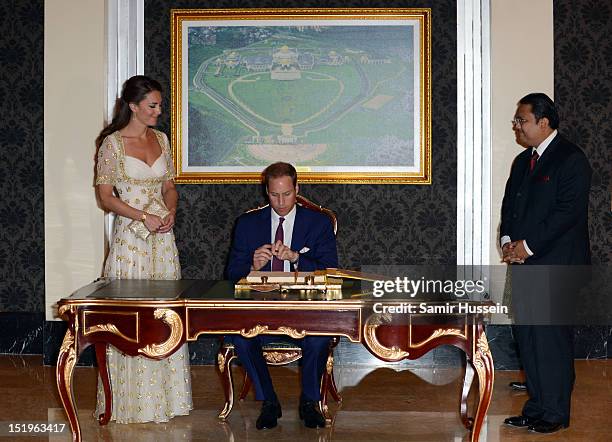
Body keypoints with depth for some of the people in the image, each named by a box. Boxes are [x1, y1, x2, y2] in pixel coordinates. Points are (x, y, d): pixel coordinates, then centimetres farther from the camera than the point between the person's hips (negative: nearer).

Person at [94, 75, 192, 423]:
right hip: (130, 237, -5)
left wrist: (171, 212, -4)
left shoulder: (160, 139, 10)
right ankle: (133, 399, 8)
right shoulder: (113, 143, -6)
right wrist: (143, 217, -16)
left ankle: (165, 393, 16)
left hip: (162, 236, 5)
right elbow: (106, 196, -8)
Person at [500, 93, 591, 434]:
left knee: (552, 339, -4)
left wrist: (528, 246, -16)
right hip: (524, 264, 8)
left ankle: (556, 414, 7)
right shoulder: (523, 161, 17)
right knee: (527, 338, 10)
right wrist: (508, 240, 0)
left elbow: (568, 211, -17)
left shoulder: (571, 159, -9)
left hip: (556, 265, -8)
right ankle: (537, 408, 21)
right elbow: (509, 205, 19)